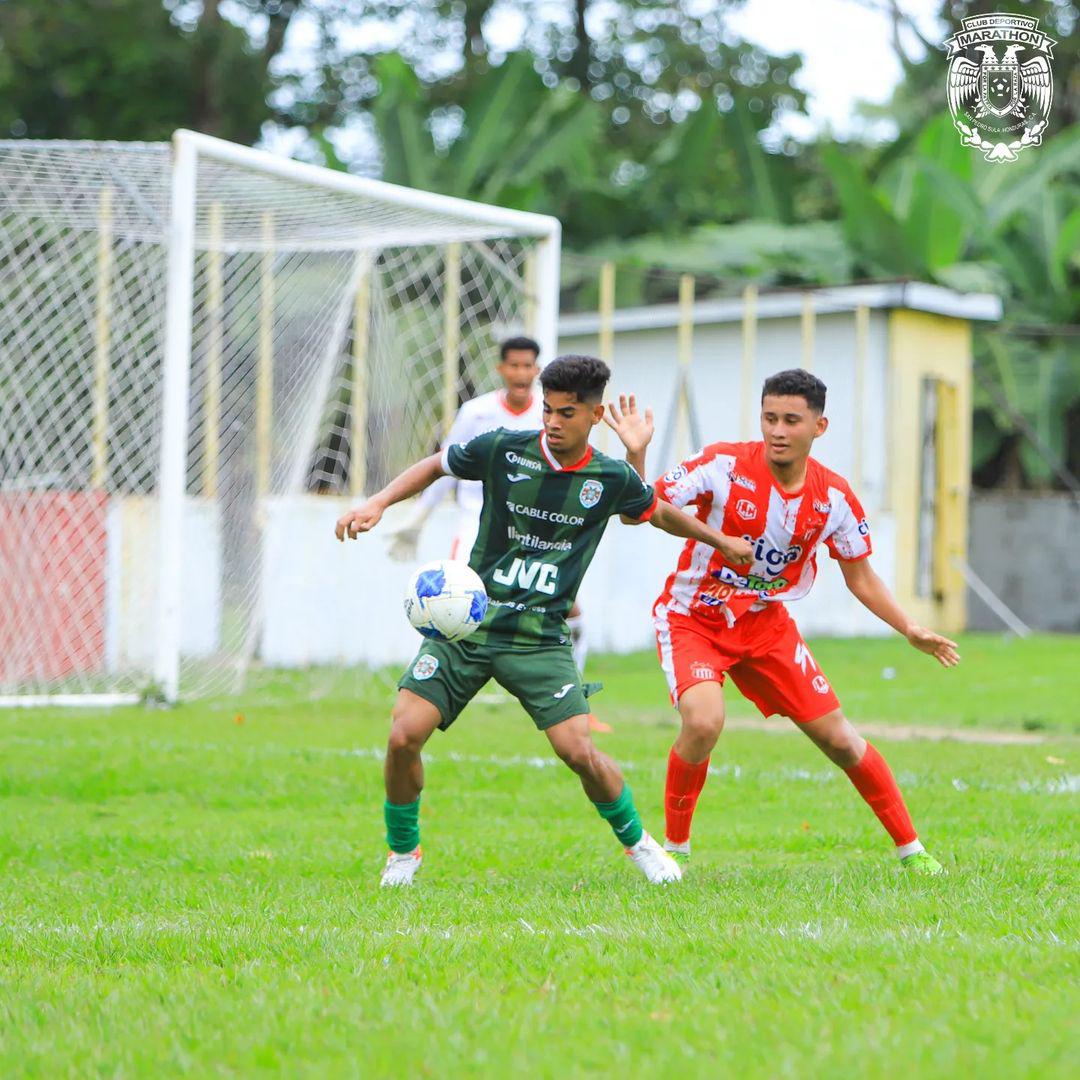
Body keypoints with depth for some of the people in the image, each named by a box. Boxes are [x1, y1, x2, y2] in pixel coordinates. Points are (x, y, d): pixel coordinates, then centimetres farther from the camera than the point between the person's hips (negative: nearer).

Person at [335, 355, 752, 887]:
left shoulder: (612, 478, -1)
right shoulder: (503, 450, -5)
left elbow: (660, 513, 20)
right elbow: (435, 465, 12)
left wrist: (723, 541, 32)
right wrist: (378, 502, -1)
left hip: (539, 637, 0)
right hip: (466, 623, 0)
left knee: (579, 750, -14)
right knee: (404, 734, -15)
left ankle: (637, 841, 15)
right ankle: (402, 852, 10)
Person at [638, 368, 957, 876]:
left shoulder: (834, 497, -8)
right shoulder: (724, 464, -20)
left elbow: (859, 576, 6)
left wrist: (911, 630, -2)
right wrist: (636, 458, -38)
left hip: (766, 624, 4)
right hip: (690, 618, -3)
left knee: (838, 738, 3)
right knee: (704, 721, -30)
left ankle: (911, 849, 20)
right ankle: (673, 847, -8)